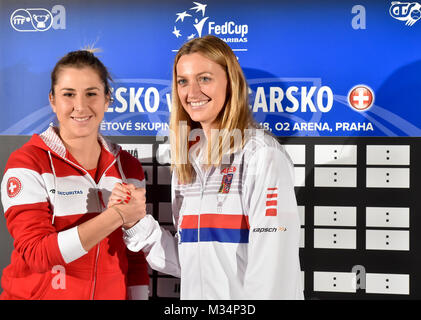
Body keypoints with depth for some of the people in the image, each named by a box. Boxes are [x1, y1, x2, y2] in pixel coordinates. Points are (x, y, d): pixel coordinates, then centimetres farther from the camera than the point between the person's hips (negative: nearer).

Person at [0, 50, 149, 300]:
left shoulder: (129, 167, 0)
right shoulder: (27, 163, -12)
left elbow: (136, 260, 4)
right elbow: (37, 255, -21)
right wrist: (118, 216, -25)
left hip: (111, 294, 4)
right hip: (41, 294, -4)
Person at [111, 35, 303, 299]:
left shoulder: (263, 155, -15)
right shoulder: (187, 163, 7)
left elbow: (274, 262, -21)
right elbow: (187, 262, 7)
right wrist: (137, 223, -4)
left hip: (243, 298, -6)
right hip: (196, 296, 6)